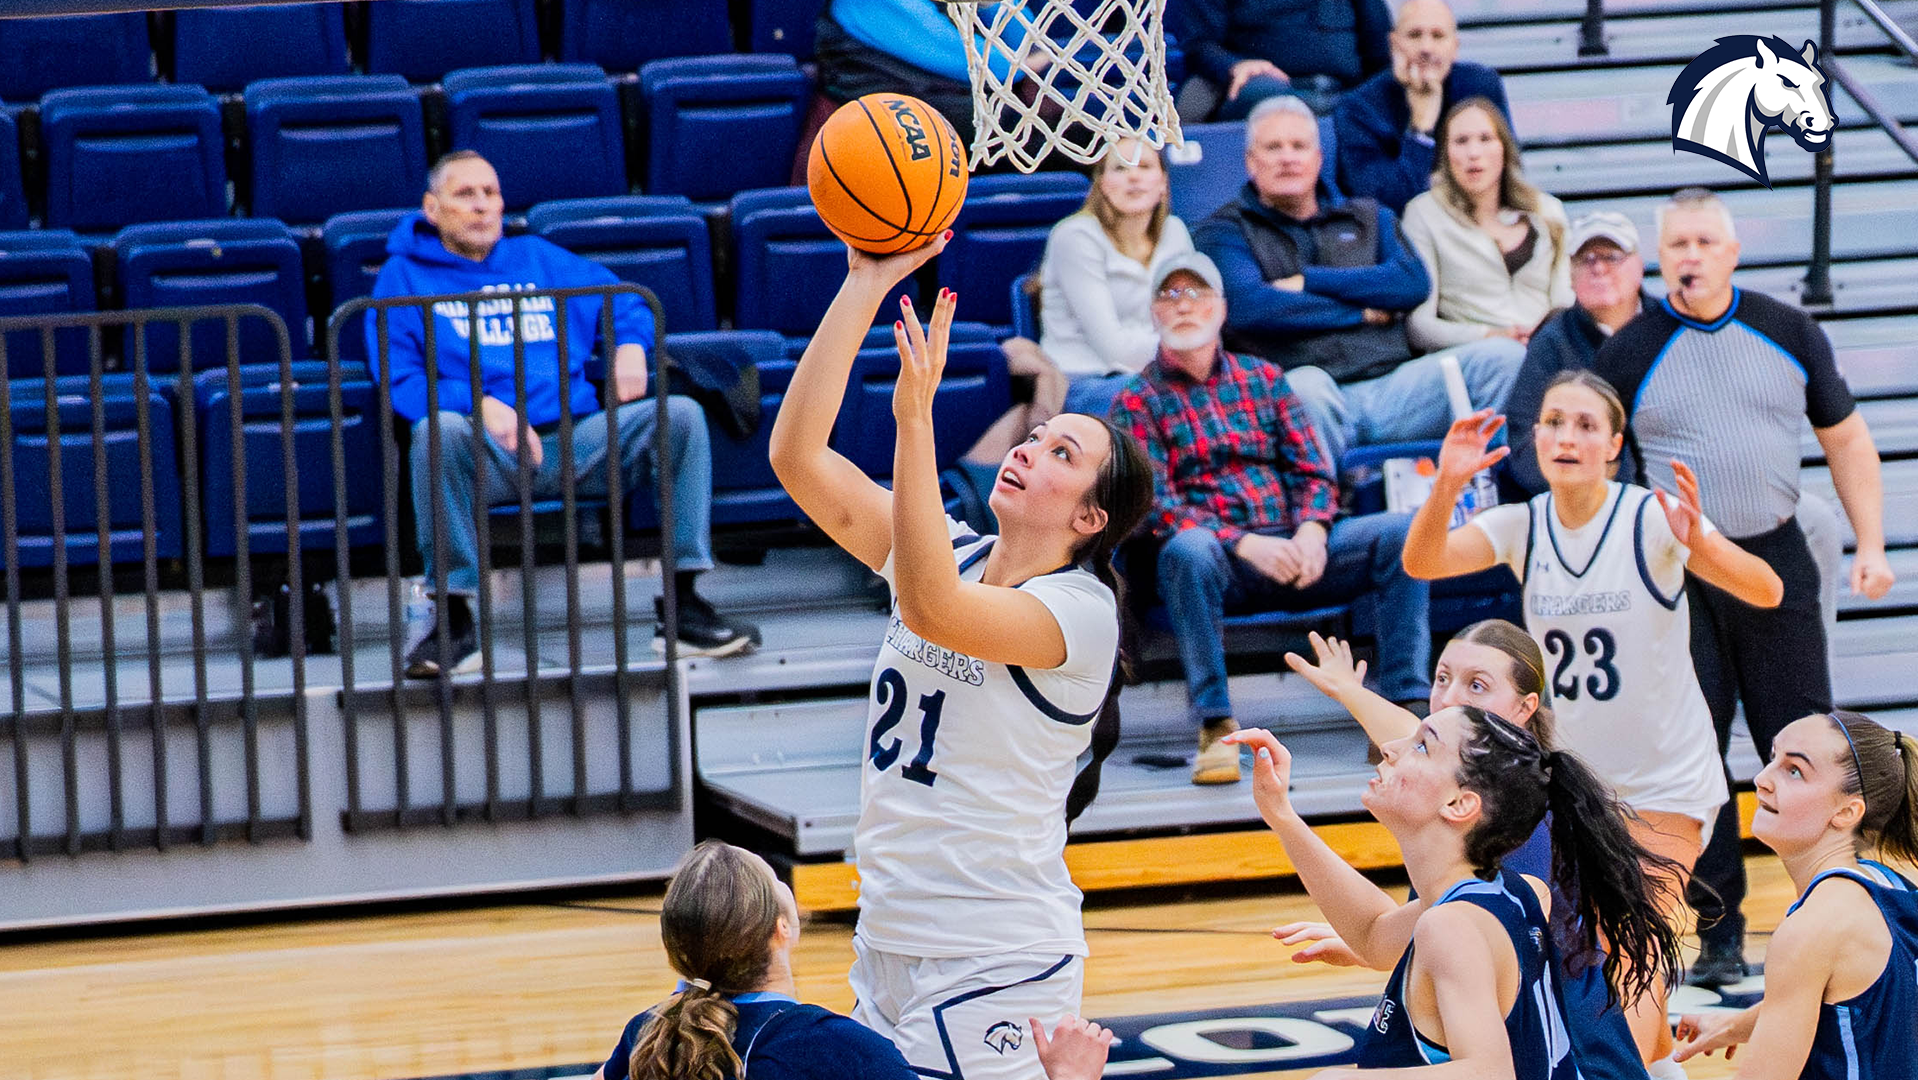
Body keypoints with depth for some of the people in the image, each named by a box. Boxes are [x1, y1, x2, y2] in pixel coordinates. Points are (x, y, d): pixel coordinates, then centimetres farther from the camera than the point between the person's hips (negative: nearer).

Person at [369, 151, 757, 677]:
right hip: (487, 454, -4)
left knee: (680, 415, -20)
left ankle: (682, 600, -21)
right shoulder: (405, 277, 13)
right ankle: (454, 620, -33)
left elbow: (627, 302, 32)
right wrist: (480, 405, -17)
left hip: (576, 441, 4)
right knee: (438, 429, -39)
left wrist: (630, 347, 7)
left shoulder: (540, 259, 27)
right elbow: (399, 379, -1)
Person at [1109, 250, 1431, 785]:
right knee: (1187, 549, -39)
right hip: (1217, 557, -4)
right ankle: (1215, 727, -36)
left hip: (1290, 547, 4)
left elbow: (1313, 472, 13)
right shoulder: (1138, 402, 7)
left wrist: (1311, 530, -11)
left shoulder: (1263, 379, 20)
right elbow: (1155, 506, -5)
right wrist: (1246, 545, -20)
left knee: (1400, 532, -19)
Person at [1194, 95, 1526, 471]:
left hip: (1391, 386, 4)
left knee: (1504, 356, -16)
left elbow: (1415, 284, 5)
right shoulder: (1225, 231, 12)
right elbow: (1246, 306, -9)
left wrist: (1308, 282, -2)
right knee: (1305, 385, -41)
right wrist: (1362, 311, -1)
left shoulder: (1369, 218, 25)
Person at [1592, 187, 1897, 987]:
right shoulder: (1629, 354, -1)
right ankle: (1719, 931, 8)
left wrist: (1870, 547, 1)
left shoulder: (1790, 333, 4)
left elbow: (1846, 441, 10)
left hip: (1775, 559, 1)